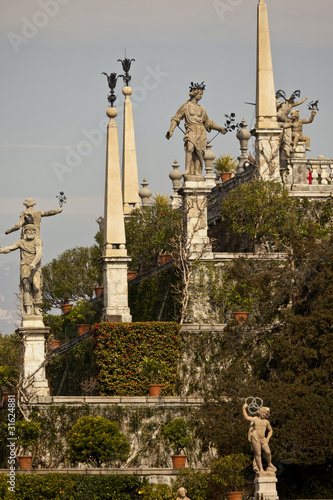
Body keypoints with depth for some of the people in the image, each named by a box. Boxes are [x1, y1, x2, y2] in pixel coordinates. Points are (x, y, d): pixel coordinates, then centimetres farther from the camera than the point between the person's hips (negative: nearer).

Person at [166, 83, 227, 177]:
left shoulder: (201, 109, 22)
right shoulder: (186, 106, 9)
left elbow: (208, 122, 32)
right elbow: (176, 118, 5)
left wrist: (220, 128, 28)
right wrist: (171, 130, -9)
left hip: (201, 132, 4)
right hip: (191, 130, -4)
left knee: (199, 152, -6)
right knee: (190, 147, -26)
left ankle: (198, 173, -7)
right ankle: (188, 171, -29)